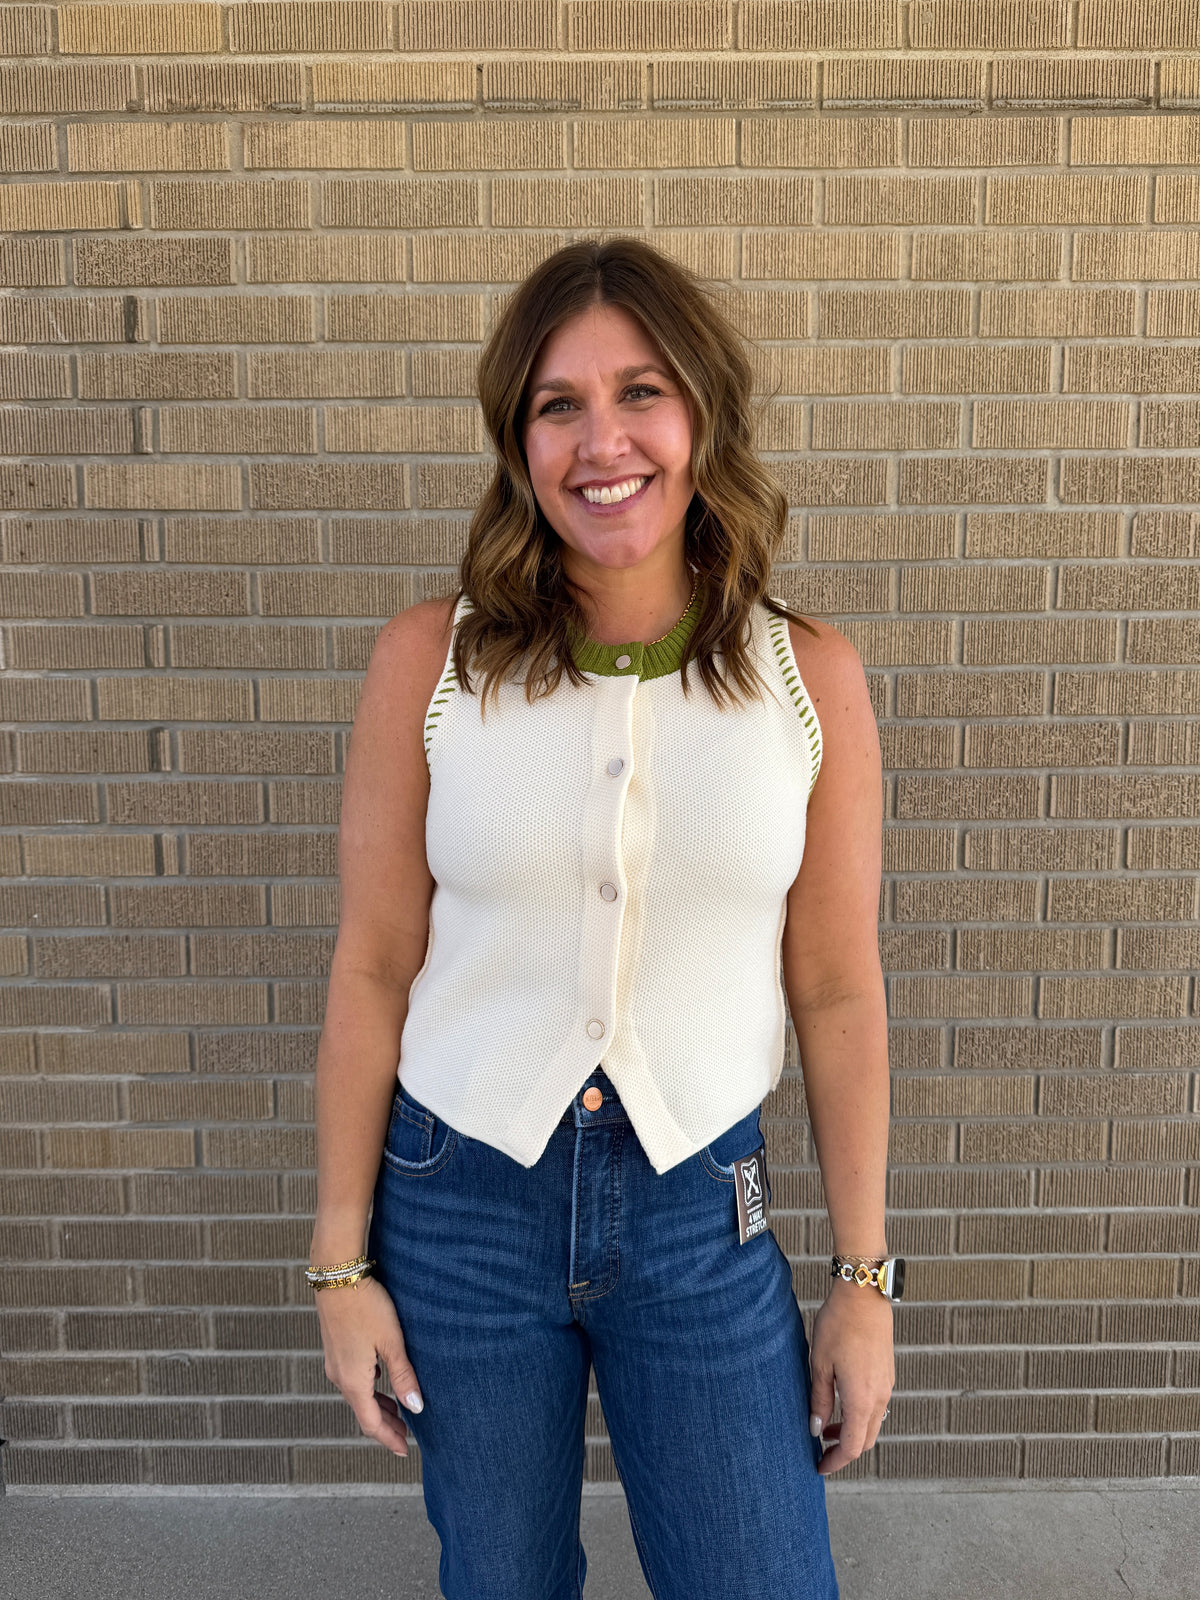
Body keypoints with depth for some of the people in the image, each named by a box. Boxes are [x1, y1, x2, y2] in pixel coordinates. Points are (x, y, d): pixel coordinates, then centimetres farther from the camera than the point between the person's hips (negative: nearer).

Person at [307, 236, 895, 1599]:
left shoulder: (810, 678, -7)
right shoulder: (430, 659, -9)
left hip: (699, 1211, 0)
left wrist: (865, 1276, 3)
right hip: (462, 1203, 0)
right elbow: (372, 970, -4)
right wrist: (340, 1259, 0)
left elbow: (838, 992, -2)